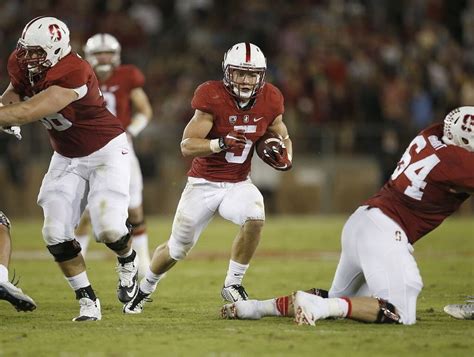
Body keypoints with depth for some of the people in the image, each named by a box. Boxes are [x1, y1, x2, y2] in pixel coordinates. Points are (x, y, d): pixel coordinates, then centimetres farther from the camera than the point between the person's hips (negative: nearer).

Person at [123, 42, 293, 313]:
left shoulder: (269, 101, -6)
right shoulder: (212, 97, -20)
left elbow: (284, 138, 12)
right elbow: (187, 146, -21)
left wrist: (285, 157, -11)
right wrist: (222, 143, -37)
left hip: (238, 184, 3)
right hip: (204, 184, -2)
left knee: (255, 219, -30)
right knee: (177, 249, 8)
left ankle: (233, 284, -11)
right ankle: (145, 289, 37)